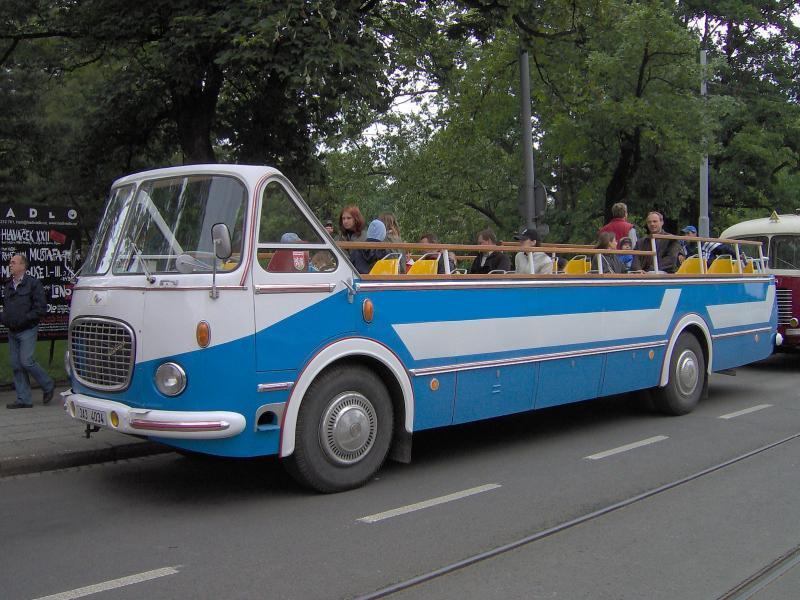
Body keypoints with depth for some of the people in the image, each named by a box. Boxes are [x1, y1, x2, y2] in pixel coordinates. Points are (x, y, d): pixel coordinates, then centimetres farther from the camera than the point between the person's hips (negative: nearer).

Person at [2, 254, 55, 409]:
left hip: (27, 331, -7)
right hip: (12, 332, 7)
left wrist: (24, 319, -17)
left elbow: (41, 308, -12)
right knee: (16, 365, 5)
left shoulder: (33, 284, -7)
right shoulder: (8, 286, 15)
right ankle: (24, 400, 10)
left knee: (26, 361, -13)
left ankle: (48, 386, 9)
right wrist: (5, 319, 7)